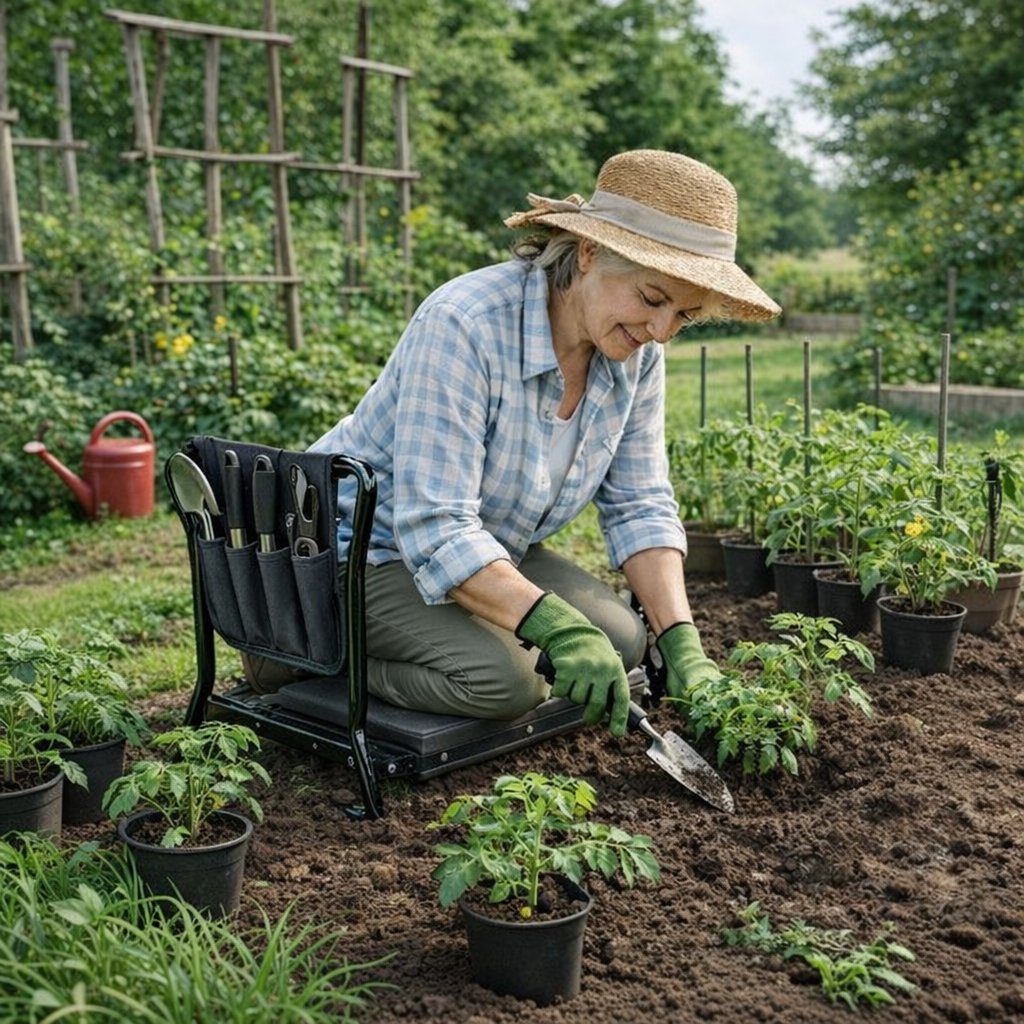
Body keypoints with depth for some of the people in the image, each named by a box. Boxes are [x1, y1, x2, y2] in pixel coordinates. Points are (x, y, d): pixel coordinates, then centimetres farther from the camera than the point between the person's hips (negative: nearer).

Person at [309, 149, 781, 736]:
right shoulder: (464, 325, -30)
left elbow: (639, 506, -4)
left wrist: (683, 644, -17)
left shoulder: (636, 352, -8)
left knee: (623, 640, -10)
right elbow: (436, 531, -34)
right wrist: (558, 628, -43)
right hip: (363, 550, -7)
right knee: (505, 677, -28)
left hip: (491, 551, 8)